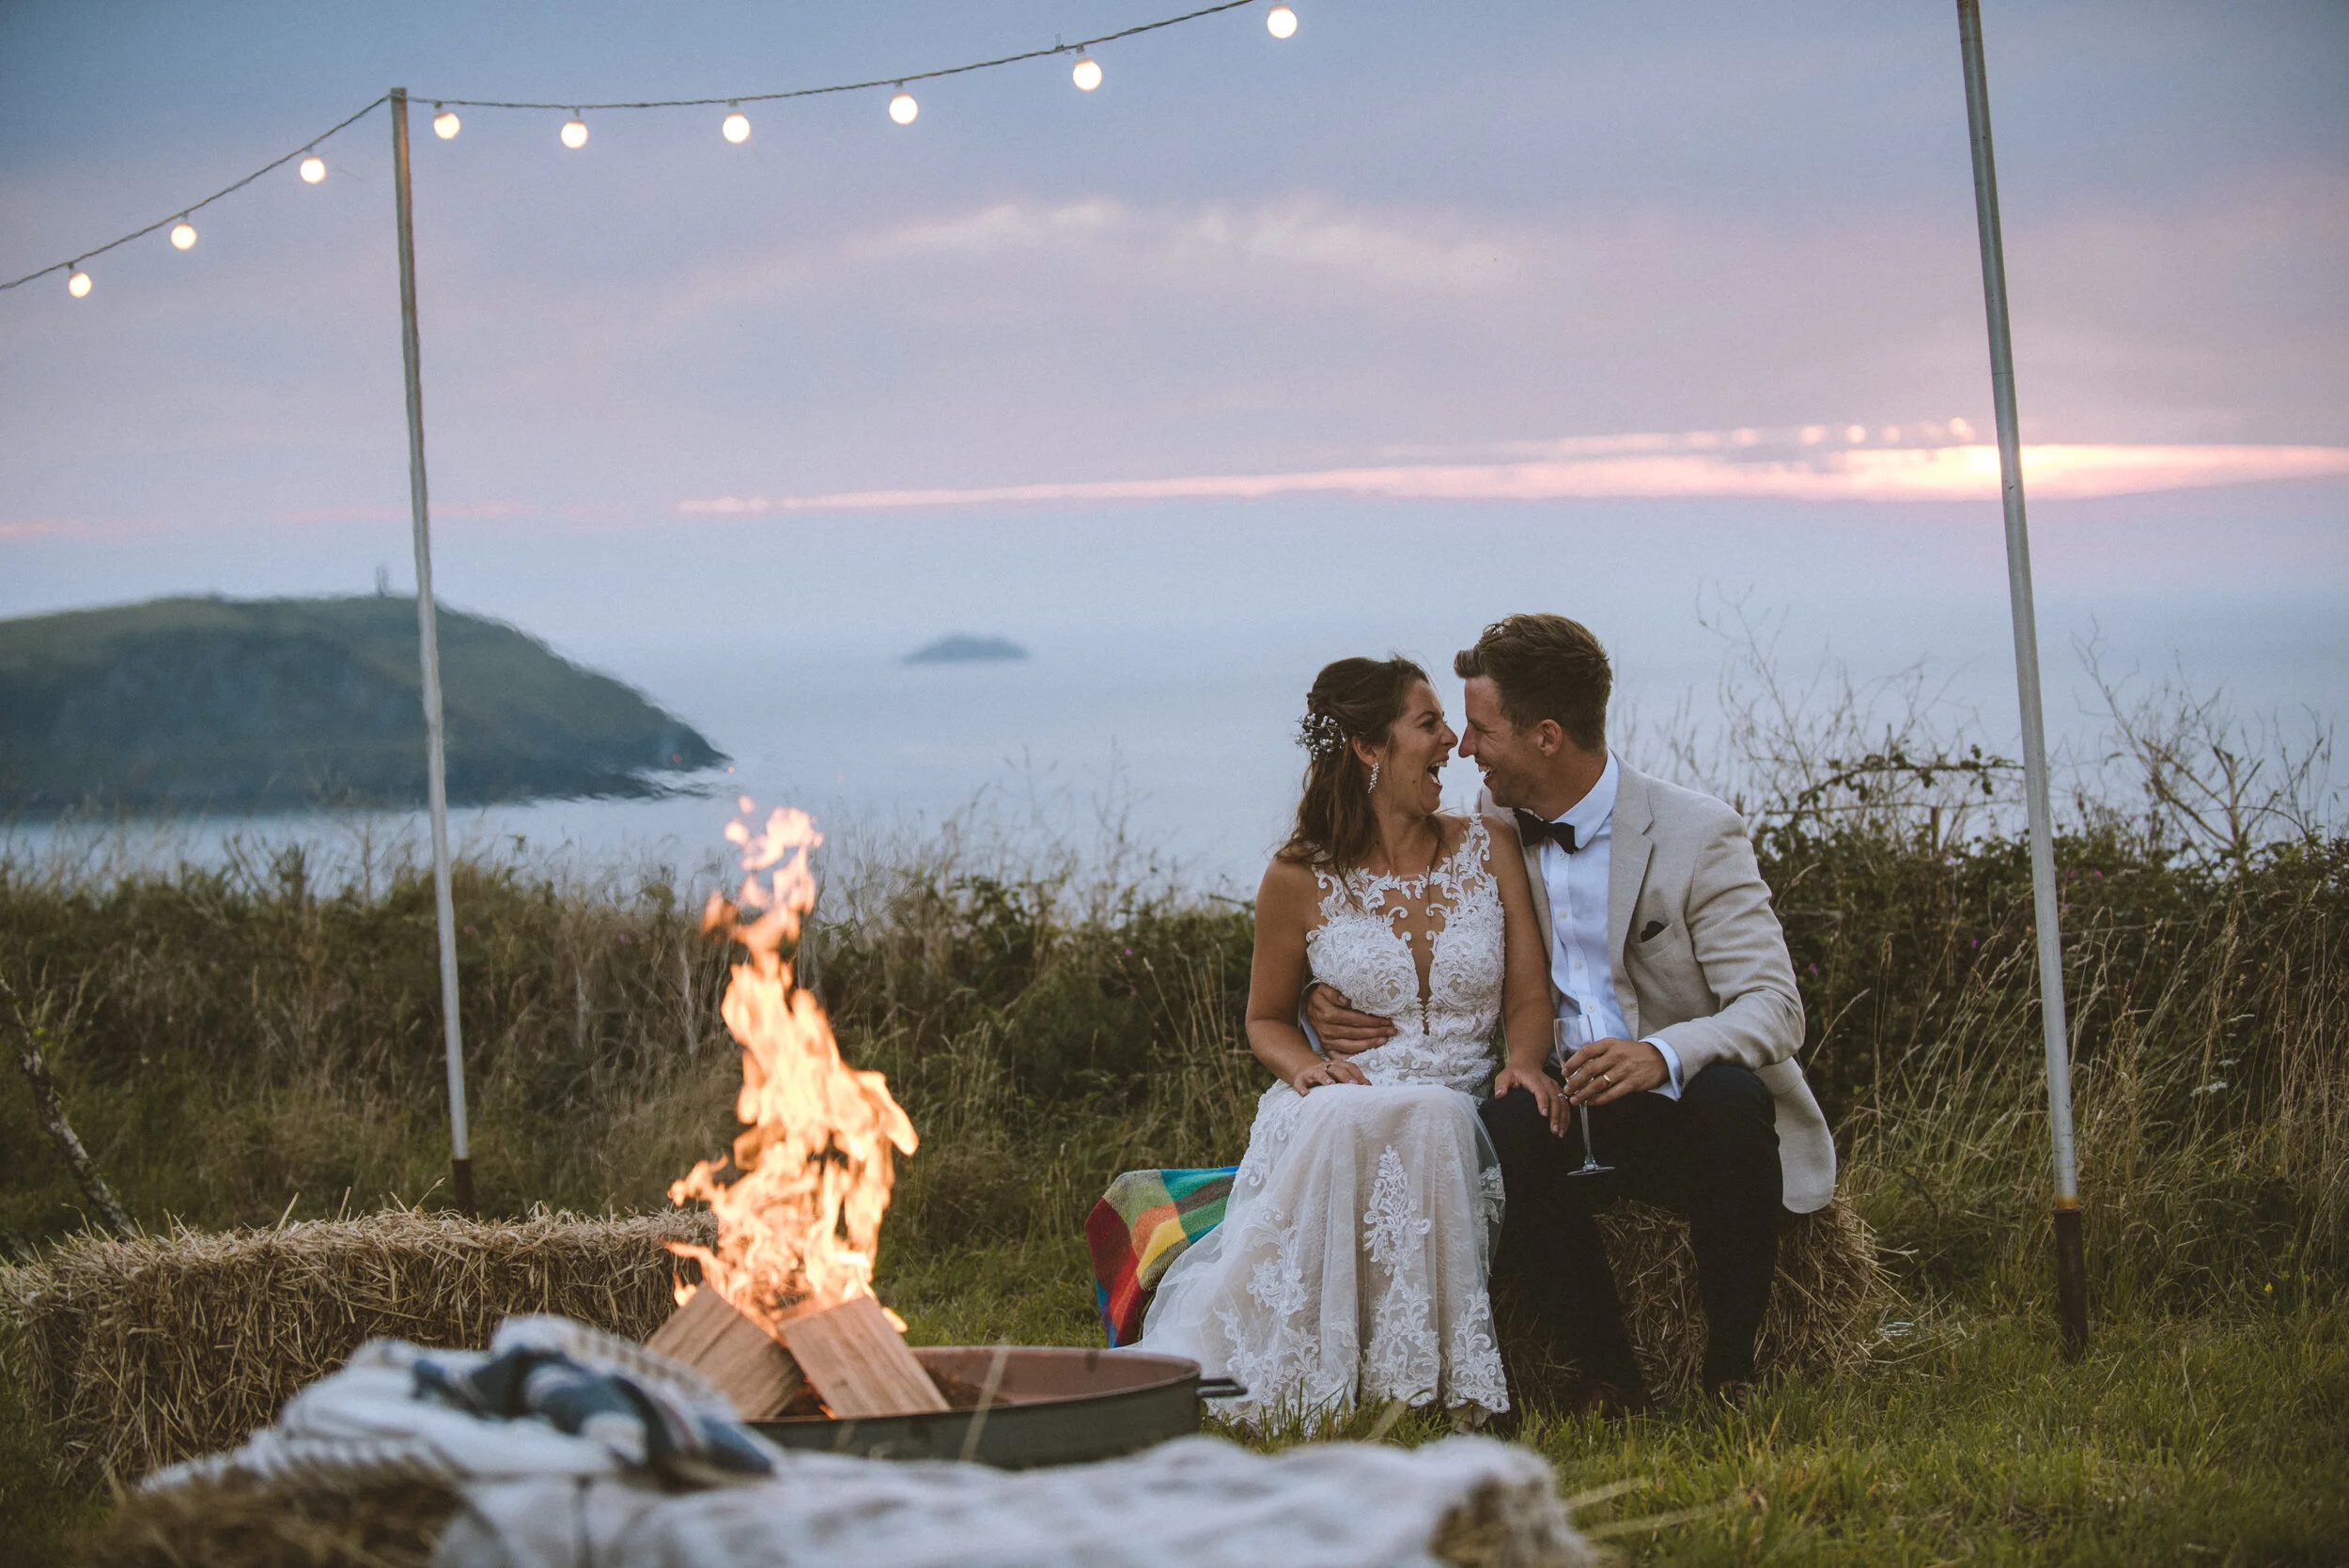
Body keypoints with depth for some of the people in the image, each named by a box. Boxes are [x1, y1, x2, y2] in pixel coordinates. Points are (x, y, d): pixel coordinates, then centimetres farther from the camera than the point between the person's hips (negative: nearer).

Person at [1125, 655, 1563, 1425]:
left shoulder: (1487, 850, 10)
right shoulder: (1301, 880, 4)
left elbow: (1529, 998, 9)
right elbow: (1266, 1019, 15)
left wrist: (1525, 1061, -14)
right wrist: (1305, 1063, -8)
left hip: (1459, 1110, 1)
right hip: (1344, 1099, -1)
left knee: (1430, 1125, -36)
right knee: (1347, 1124, -38)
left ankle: (1417, 1376, -30)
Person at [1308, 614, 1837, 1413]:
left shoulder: (1697, 835, -10)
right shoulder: (1494, 836, 6)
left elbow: (1775, 1008, -18)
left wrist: (1664, 1055, -39)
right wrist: (1336, 1000, -1)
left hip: (1682, 1117, -3)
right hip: (1568, 1112, 3)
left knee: (1732, 1098, -36)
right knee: (1505, 1124, -30)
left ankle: (1732, 1365, -18)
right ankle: (1606, 1375, -18)